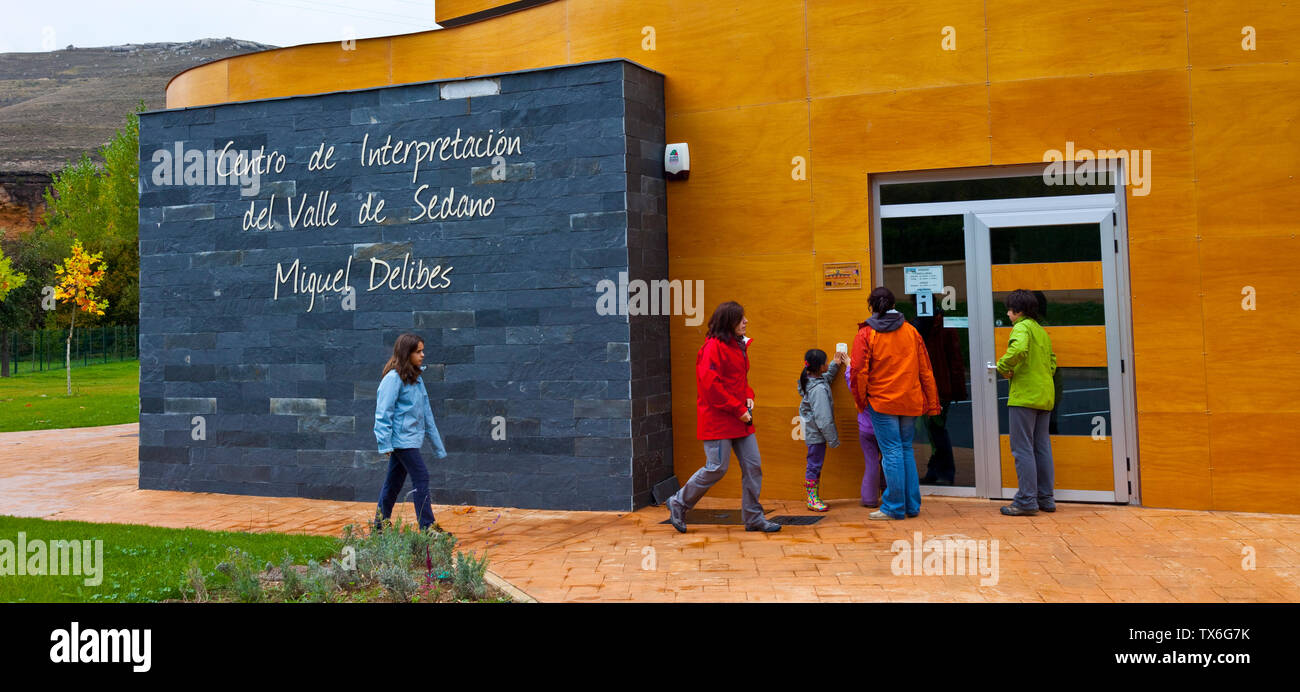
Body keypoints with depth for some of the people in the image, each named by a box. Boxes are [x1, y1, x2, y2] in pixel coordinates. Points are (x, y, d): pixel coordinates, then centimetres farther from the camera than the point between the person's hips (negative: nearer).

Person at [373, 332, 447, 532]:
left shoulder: (416, 378, 13)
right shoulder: (393, 378, -13)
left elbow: (426, 411, 16)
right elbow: (383, 412, -14)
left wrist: (437, 445, 17)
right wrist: (385, 443, -16)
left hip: (411, 437, 8)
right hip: (401, 438, -8)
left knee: (394, 481, 14)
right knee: (420, 477, -9)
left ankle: (381, 523, 24)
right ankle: (428, 527, -5)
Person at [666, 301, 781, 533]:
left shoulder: (739, 345, 14)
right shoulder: (713, 347, -15)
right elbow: (710, 385, -21)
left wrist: (748, 397, 6)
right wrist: (738, 409, -18)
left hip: (740, 420, 9)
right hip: (718, 420, -9)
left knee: (753, 466, 6)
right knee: (717, 468, -5)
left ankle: (753, 518, 16)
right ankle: (678, 503, 15)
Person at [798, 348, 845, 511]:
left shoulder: (810, 380, 4)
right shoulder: (818, 389, -25)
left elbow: (826, 378, 32)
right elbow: (823, 418, -24)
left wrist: (835, 365, 22)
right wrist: (833, 439, -17)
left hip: (813, 432, 10)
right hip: (816, 434, -10)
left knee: (815, 465, 15)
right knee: (814, 465, -2)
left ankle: (814, 498, 23)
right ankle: (812, 499, 6)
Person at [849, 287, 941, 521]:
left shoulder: (866, 334, -6)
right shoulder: (911, 331, 7)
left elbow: (859, 371, -10)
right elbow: (926, 370, 8)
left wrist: (860, 400, 3)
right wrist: (931, 403, 13)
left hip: (881, 402, -4)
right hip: (910, 402, 4)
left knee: (892, 453, -1)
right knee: (906, 450, 13)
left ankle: (894, 507, 4)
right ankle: (912, 505, 16)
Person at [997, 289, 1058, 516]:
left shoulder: (1022, 327, -8)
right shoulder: (1042, 332, 19)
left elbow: (1018, 349, -29)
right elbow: (1052, 362, 21)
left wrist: (1003, 367, -15)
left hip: (1024, 396, -9)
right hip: (1045, 396, 9)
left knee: (1022, 449, -5)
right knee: (1042, 447, 13)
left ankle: (1026, 500, -5)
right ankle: (1045, 498, 17)